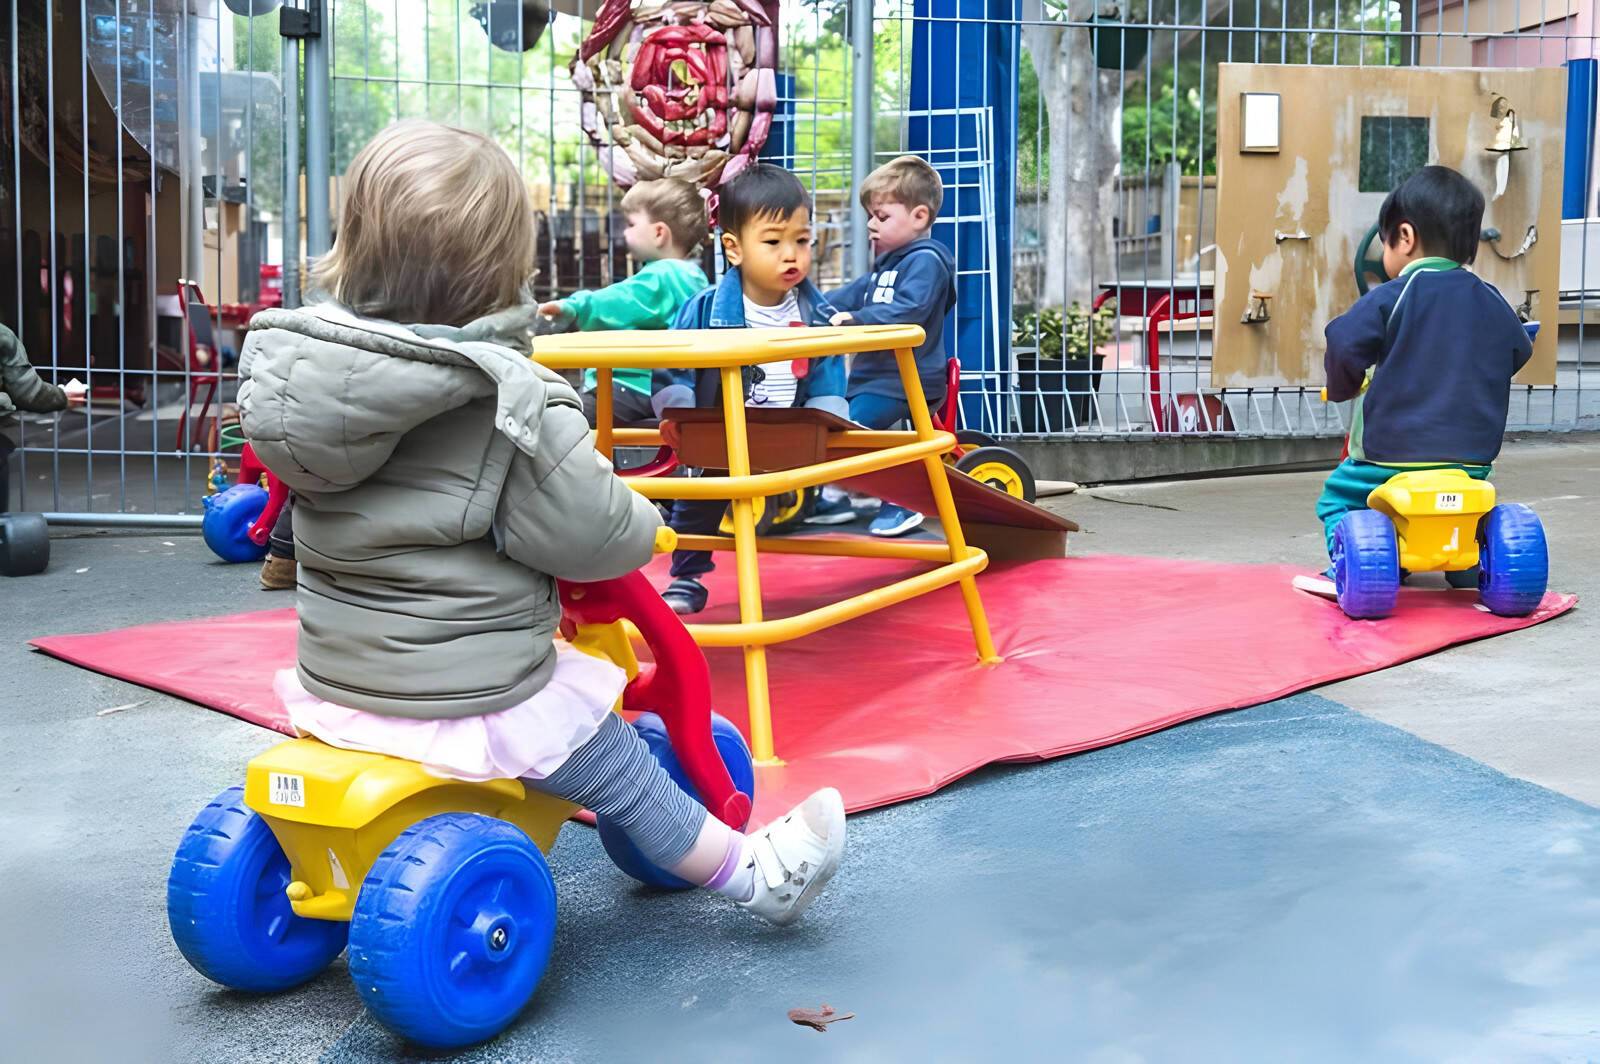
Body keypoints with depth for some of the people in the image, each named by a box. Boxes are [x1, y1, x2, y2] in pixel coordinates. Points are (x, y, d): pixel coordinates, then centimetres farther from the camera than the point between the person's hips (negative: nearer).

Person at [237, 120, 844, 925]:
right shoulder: (507, 402, -25)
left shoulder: (293, 361, -5)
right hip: (469, 697, -6)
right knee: (617, 770, 14)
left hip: (334, 680, 6)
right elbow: (593, 533, -21)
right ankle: (754, 874, 30)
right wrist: (641, 526, 4)